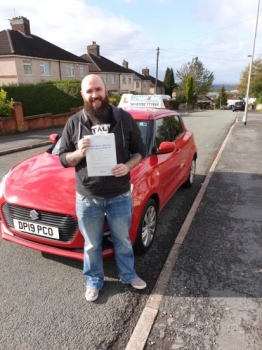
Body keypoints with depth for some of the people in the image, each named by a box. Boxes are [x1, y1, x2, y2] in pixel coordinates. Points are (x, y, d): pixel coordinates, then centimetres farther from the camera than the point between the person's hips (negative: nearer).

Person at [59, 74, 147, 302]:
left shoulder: (124, 118, -3)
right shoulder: (74, 123, -3)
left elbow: (140, 150, 3)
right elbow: (63, 159, 2)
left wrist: (128, 166, -18)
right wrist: (79, 153, -21)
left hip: (120, 196, 0)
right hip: (87, 198, 0)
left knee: (123, 240, 19)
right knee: (92, 245, 17)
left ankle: (128, 275, 44)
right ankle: (94, 282, 42)